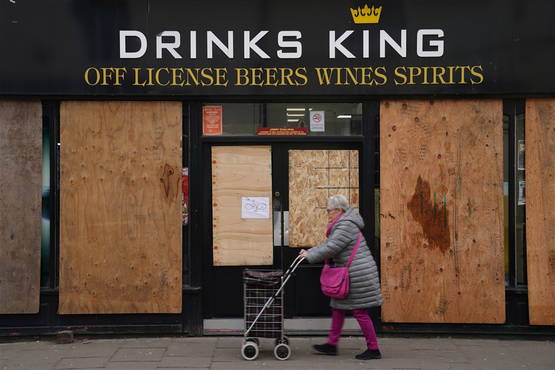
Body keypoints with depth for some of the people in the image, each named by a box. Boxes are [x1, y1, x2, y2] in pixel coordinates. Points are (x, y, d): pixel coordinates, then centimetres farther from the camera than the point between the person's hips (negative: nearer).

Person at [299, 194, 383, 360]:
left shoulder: (346, 226, -19)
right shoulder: (341, 224, 15)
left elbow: (331, 248, -21)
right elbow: (328, 244, 20)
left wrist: (310, 256, -11)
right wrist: (309, 252, 11)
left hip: (358, 275, -11)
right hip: (350, 274, 11)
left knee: (360, 312, -4)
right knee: (338, 307, 14)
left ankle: (373, 349, 4)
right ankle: (332, 344, 22)